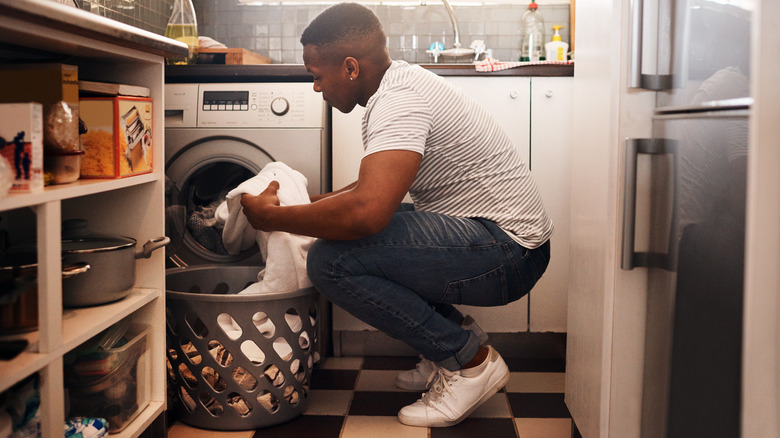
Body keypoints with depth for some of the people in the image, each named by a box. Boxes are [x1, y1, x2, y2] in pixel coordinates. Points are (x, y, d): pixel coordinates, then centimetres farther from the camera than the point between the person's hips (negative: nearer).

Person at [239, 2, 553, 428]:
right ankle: (453, 334, 17)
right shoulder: (399, 82, 11)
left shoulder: (399, 101, -21)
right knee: (341, 231, 17)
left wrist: (274, 217, -18)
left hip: (508, 253, -10)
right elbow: (378, 186, 25)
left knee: (331, 260, -22)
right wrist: (310, 201, 15)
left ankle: (469, 361, -7)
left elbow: (366, 212, -34)